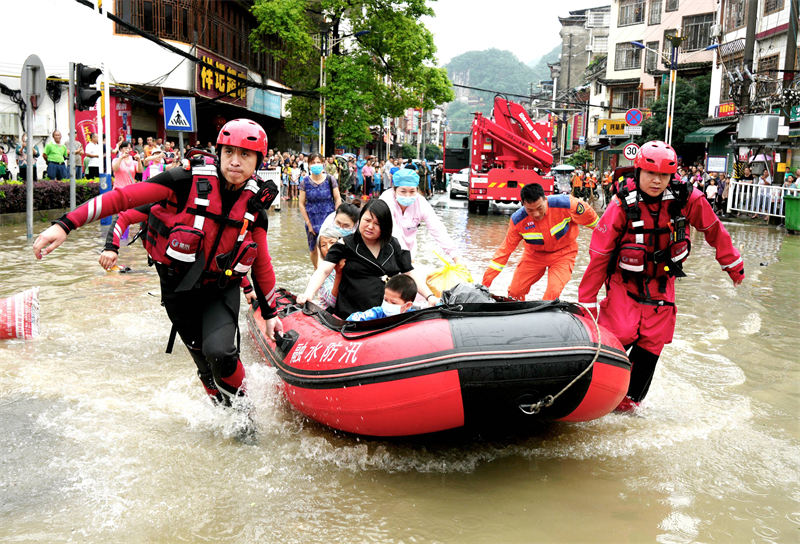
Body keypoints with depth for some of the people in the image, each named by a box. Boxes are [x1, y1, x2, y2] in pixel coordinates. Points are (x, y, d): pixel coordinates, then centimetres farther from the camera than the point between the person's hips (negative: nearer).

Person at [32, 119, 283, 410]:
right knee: (205, 364, 9)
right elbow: (123, 197, -20)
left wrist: (270, 313, 9)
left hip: (221, 290, 1)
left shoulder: (255, 206, -8)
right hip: (178, 288, 0)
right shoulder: (188, 180, -18)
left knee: (219, 351, -24)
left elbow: (262, 264, 4)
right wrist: (65, 224, -27)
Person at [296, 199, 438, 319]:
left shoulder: (393, 245, 14)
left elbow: (410, 274, 18)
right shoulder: (346, 245, 4)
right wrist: (308, 294, -23)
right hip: (351, 317, -2)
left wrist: (429, 296, 4)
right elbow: (323, 270, -6)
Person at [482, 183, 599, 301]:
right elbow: (505, 249, -13)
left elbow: (588, 217, -8)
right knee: (514, 292, -1)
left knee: (553, 293, -22)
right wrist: (487, 279, -16)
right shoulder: (518, 220, -22)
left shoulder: (564, 204, -28)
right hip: (534, 255, 2)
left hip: (563, 254, -2)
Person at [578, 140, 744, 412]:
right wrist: (587, 302, -14)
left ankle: (631, 397, 19)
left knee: (651, 343, 1)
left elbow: (713, 230, 3)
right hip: (625, 281, -2)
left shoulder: (688, 199, -15)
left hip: (662, 284, 3)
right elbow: (599, 255, -16)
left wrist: (733, 265, 15)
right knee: (621, 335, -17)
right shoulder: (622, 206, -20)